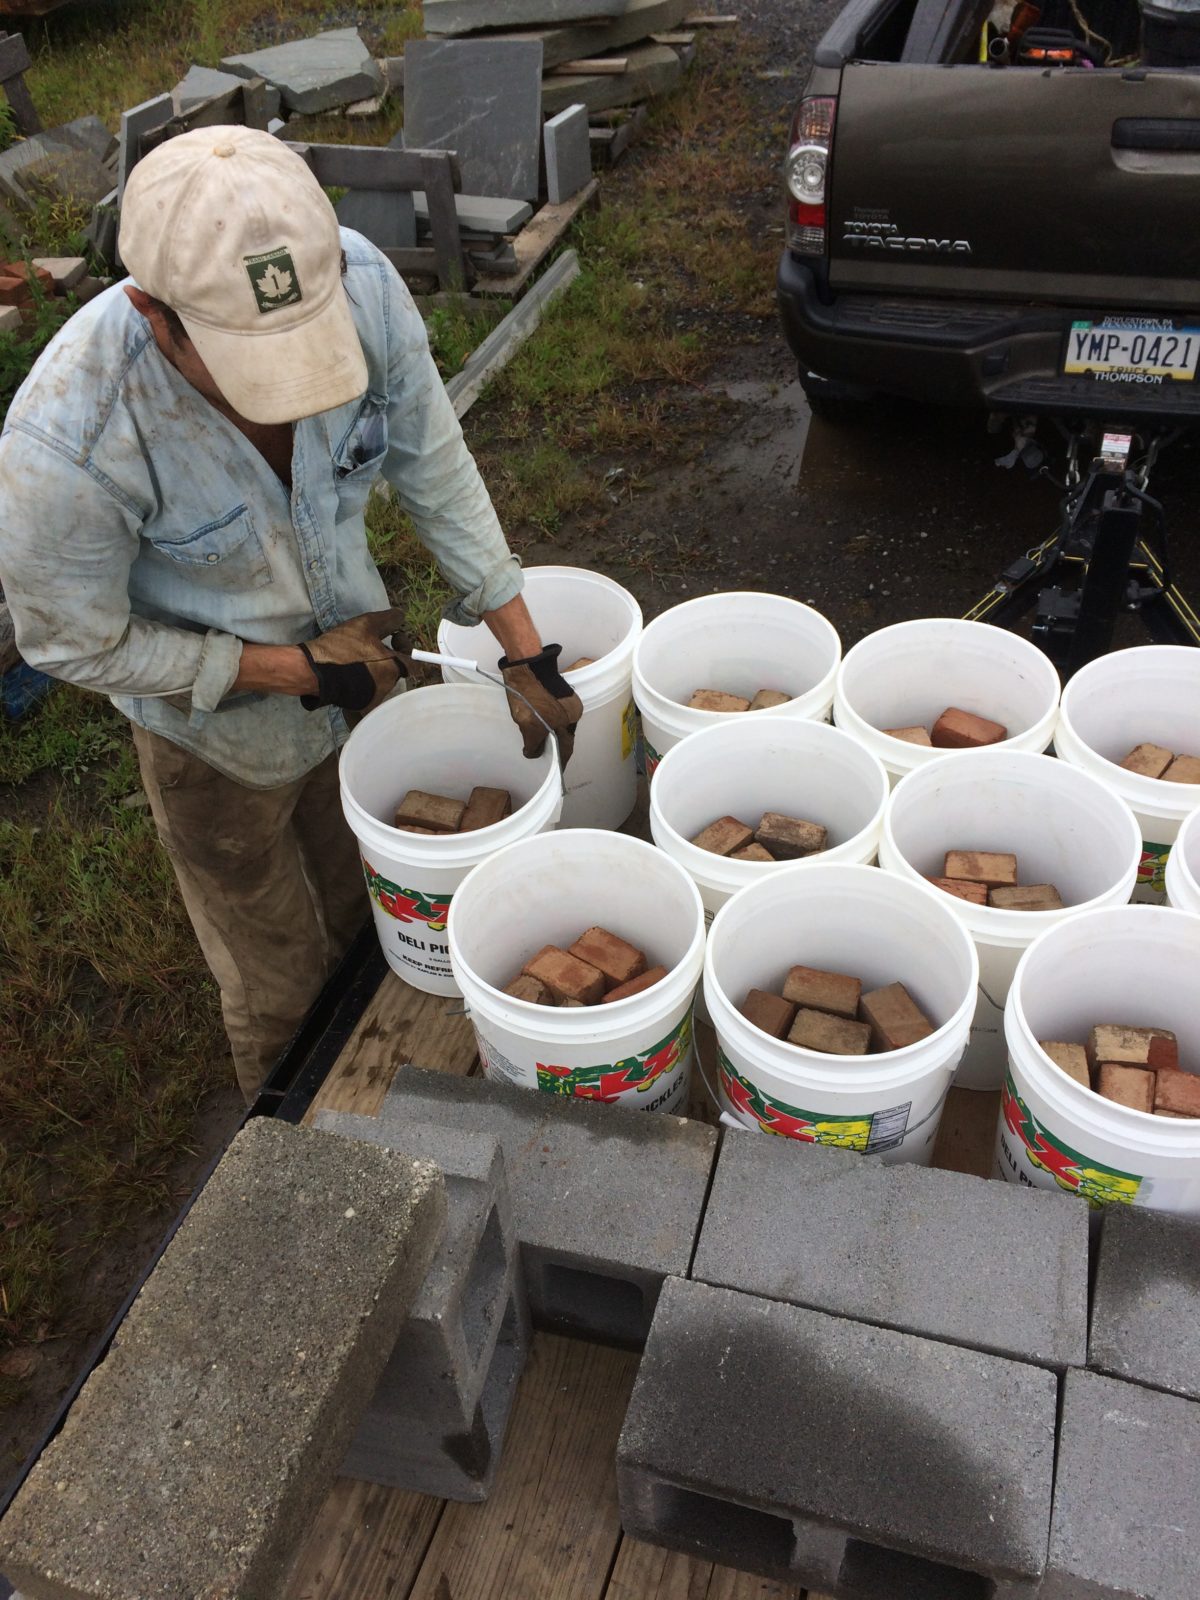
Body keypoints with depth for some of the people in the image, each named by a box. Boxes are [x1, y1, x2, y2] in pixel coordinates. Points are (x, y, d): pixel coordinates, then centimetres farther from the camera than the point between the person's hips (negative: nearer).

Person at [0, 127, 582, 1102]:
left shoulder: (359, 283, -29)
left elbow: (436, 468, -13)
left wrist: (527, 657, -9)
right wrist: (303, 671, -21)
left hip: (362, 660, 4)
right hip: (221, 729, -3)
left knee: (385, 922, 28)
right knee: (284, 988, 20)